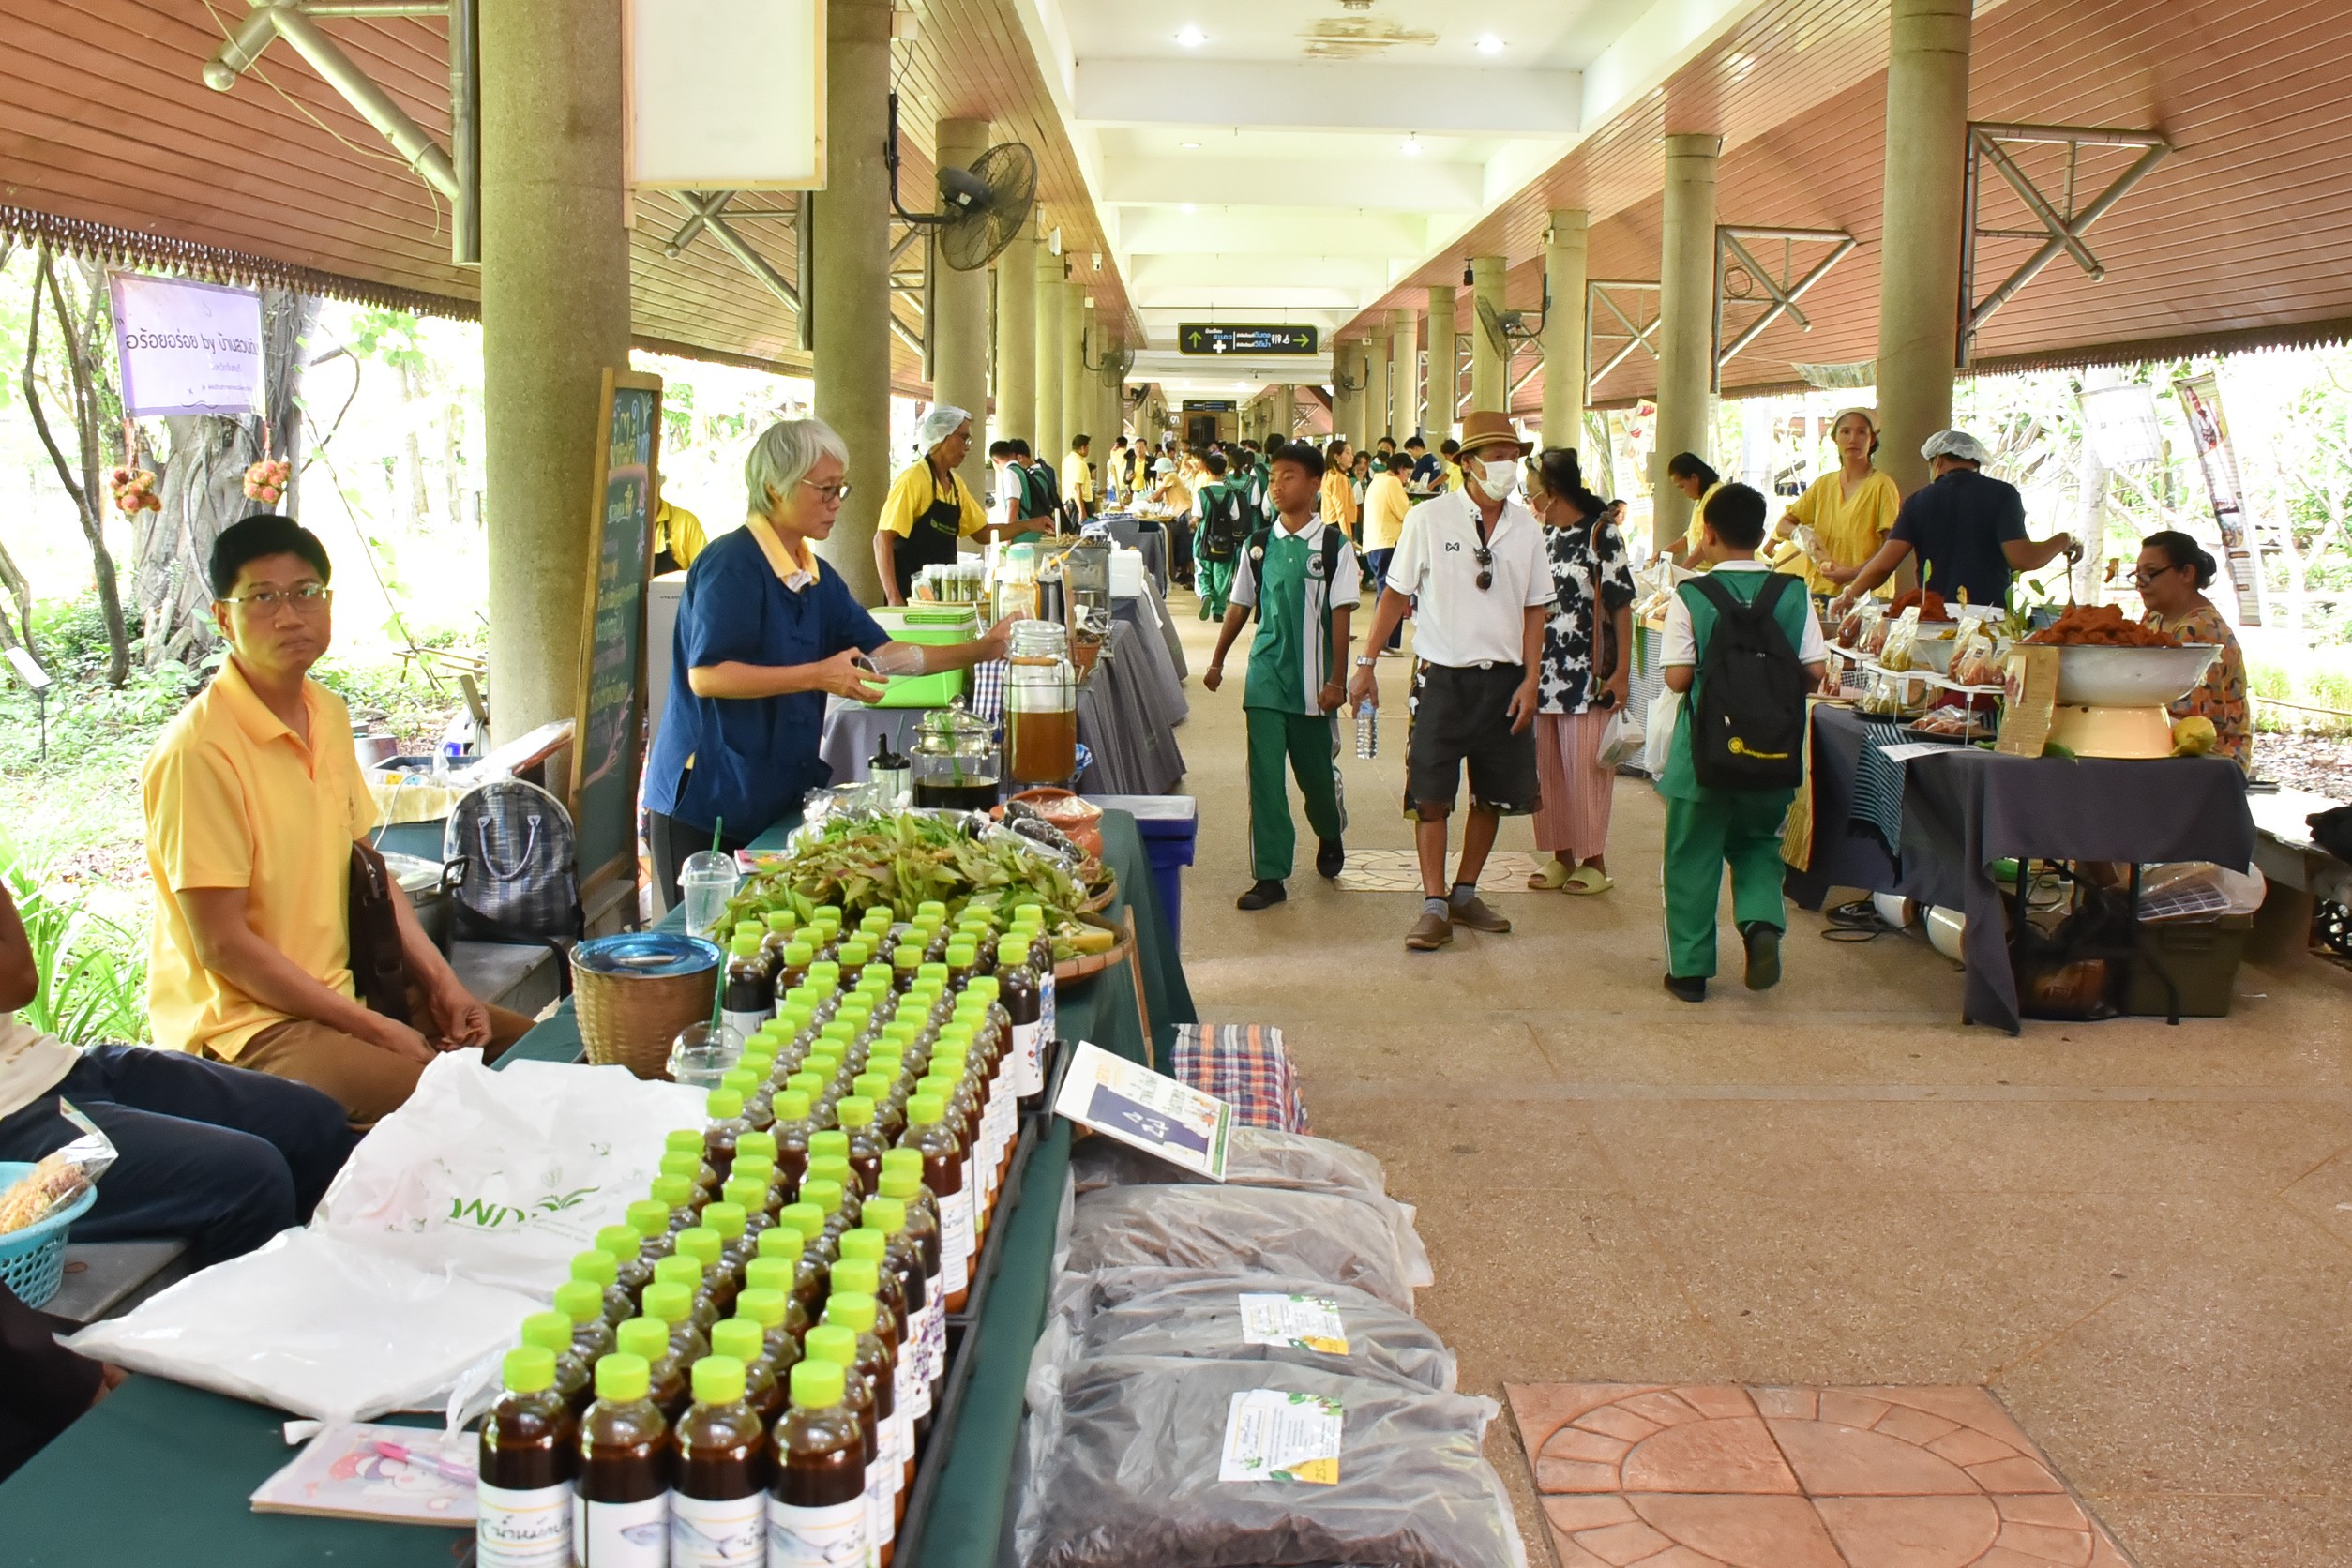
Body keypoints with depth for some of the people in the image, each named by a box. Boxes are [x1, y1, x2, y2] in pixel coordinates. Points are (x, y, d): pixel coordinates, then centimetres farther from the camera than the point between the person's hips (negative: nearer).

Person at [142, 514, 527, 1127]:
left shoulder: (330, 715, 7)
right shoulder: (199, 750, -19)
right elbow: (223, 944, -18)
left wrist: (439, 979, 3)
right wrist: (369, 1027, -17)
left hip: (342, 988, 8)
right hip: (244, 1020, -8)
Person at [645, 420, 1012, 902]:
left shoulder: (817, 577, 11)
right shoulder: (732, 563, -14)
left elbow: (880, 653, 11)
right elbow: (705, 675, -22)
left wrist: (981, 650, 5)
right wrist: (818, 676, -24)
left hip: (773, 801, 8)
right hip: (705, 805, -8)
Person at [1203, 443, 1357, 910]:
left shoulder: (1334, 545, -4)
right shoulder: (1258, 545, 5)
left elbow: (1341, 615, -6)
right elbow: (1240, 606, 14)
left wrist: (1337, 680, -9)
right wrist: (1217, 662, 15)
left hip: (1312, 679, -2)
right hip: (1265, 675, 2)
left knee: (1317, 769, 12)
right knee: (1264, 775, -4)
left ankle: (1330, 836, 42)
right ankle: (1269, 876, 1)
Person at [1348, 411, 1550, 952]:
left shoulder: (1525, 527, 2)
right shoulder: (1428, 519, -6)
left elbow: (1534, 608, 7)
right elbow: (1396, 593, 0)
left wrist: (1529, 680, 0)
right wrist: (1366, 663, -2)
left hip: (1503, 678, 4)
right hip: (1443, 676, -3)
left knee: (1493, 794, 10)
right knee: (1431, 793, -5)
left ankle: (1465, 893, 25)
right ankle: (1435, 906, 3)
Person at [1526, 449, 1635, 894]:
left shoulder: (1600, 534, -7)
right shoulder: (1542, 537, 12)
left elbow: (1621, 605, -8)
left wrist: (1622, 672, -12)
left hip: (1587, 674, -6)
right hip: (1545, 670, 6)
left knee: (1586, 766, -2)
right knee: (1547, 765, 8)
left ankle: (1594, 861, 9)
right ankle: (1561, 854, 19)